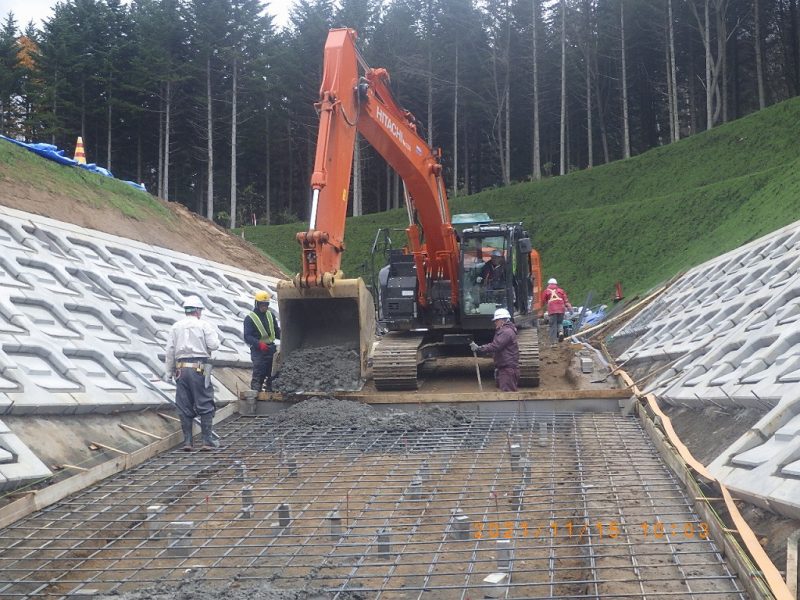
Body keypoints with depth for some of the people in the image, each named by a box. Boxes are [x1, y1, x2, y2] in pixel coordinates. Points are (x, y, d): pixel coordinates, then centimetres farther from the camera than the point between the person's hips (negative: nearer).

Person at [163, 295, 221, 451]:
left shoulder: (176, 327, 9)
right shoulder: (204, 325, -1)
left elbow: (170, 351, 7)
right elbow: (213, 345, -7)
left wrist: (168, 372, 11)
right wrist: (214, 335, 14)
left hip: (181, 368, 3)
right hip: (200, 368, -3)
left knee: (184, 406, 7)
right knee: (205, 405, 2)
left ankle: (187, 441, 7)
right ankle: (207, 440, 0)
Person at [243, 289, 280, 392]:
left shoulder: (270, 315, 13)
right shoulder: (250, 318, -5)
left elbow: (277, 331, 19)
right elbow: (247, 337, -11)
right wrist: (259, 344, -26)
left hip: (271, 349, 6)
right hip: (258, 350, -6)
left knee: (272, 375, 10)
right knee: (258, 376, -10)